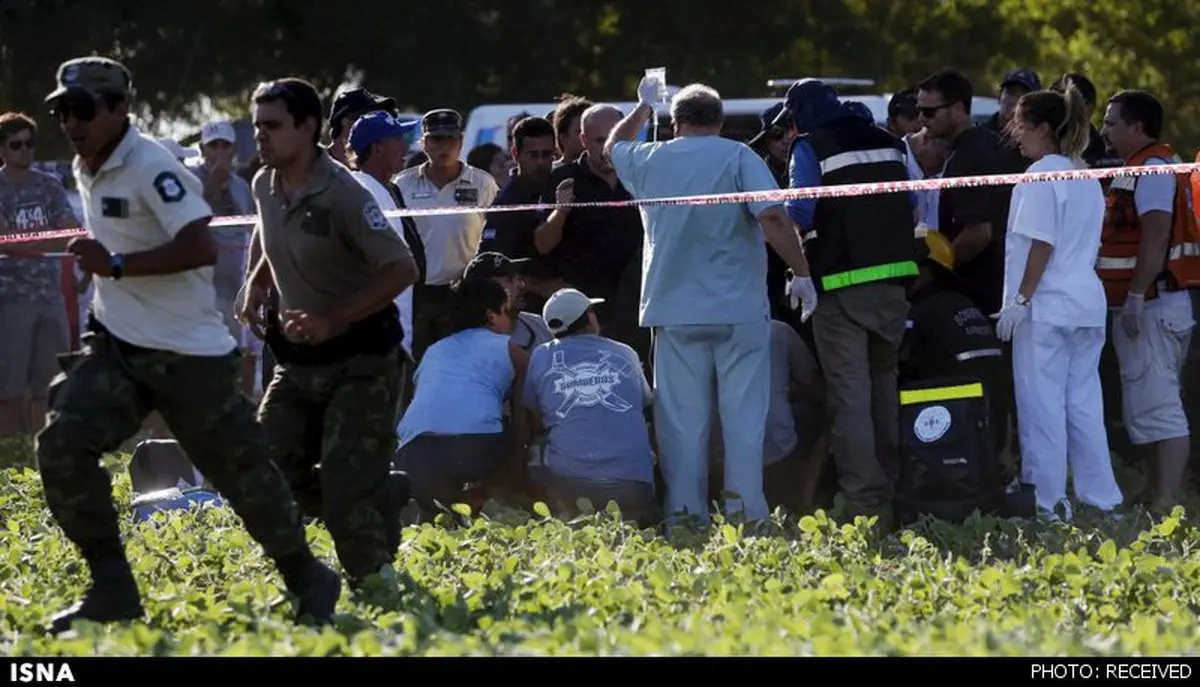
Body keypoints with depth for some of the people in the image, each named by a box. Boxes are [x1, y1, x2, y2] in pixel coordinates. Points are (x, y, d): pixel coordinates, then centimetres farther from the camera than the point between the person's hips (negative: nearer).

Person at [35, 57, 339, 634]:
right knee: (61, 444, -13)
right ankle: (112, 589, -6)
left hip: (188, 352, -7)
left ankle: (308, 582, 22)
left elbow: (201, 246, -29)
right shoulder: (86, 170, 9)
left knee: (240, 468, 2)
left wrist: (115, 265, -28)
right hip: (115, 347, 8)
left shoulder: (150, 168, -19)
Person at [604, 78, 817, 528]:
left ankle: (684, 511, 4)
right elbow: (773, 218, -16)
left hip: (674, 311, 3)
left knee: (681, 418, 5)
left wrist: (644, 106, 45)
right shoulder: (737, 157, -5)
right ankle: (746, 510, -3)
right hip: (739, 309, -3)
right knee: (744, 414, 0)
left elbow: (613, 147, 31)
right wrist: (801, 274, -11)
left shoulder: (649, 161, 7)